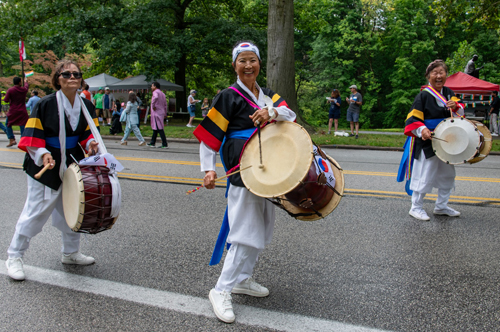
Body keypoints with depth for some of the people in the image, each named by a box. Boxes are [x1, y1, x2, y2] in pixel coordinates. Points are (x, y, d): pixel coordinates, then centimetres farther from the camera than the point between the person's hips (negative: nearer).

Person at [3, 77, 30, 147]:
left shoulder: (10, 90, -10)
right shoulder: (24, 89, 1)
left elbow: (6, 100, -11)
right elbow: (26, 86, 25)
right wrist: (26, 82, 46)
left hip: (13, 111, -2)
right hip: (22, 112, 2)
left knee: (8, 124, 15)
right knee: (23, 126, 5)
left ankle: (12, 140, 4)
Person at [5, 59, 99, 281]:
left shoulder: (86, 106, 2)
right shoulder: (46, 104, -14)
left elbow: (88, 132, 12)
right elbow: (33, 136, -13)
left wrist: (90, 144, -8)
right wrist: (43, 154, -27)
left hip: (73, 167, 6)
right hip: (45, 169, -6)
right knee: (36, 212, -2)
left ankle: (70, 253, 33)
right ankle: (14, 257, 15)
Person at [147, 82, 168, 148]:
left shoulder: (155, 92, -9)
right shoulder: (162, 94, 18)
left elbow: (156, 97, -34)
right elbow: (165, 105, 19)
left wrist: (153, 105, -23)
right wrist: (165, 114, 20)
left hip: (156, 113, -9)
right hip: (161, 112, 9)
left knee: (159, 129, -9)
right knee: (155, 128, 18)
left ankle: (165, 144, -12)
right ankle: (152, 142, 26)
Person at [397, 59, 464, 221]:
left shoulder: (448, 93, 8)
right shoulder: (423, 95, -11)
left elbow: (460, 113, 10)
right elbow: (412, 119, -15)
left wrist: (456, 107, -13)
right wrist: (422, 130, -33)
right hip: (427, 143, -7)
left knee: (448, 175, 16)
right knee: (424, 176, -3)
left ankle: (441, 206, 31)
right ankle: (416, 207, 13)